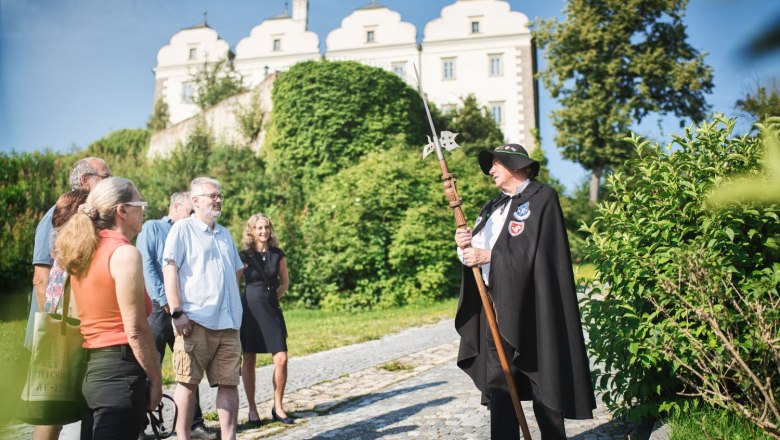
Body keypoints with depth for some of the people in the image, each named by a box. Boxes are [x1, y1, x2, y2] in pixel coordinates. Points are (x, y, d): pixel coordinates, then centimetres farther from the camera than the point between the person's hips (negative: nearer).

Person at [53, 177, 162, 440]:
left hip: (92, 367, 9)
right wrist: (155, 379, -9)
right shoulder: (124, 253, -14)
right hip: (120, 370, -9)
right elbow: (135, 330, -17)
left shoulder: (83, 252, 12)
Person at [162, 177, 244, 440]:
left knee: (229, 383, 5)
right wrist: (177, 313, -16)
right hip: (196, 321, -6)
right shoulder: (183, 229, 0)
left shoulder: (224, 234, 20)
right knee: (188, 382, -1)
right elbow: (169, 270, -9)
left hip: (228, 322, 6)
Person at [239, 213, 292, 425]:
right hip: (250, 310, -2)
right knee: (249, 361, 4)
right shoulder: (244, 255, -2)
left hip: (272, 309, 2)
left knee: (281, 360, -6)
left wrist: (272, 298, 10)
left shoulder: (278, 254, 5)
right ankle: (252, 408, 16)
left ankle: (277, 407, 8)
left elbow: (285, 283, 18)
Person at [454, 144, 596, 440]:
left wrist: (488, 255, -17)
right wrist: (466, 245, -8)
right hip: (495, 305, 6)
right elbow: (478, 250, 13)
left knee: (543, 379, 2)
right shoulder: (495, 206, 19)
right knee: (498, 382, 4)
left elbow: (533, 250, -14)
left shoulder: (542, 197, -1)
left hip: (529, 305, -6)